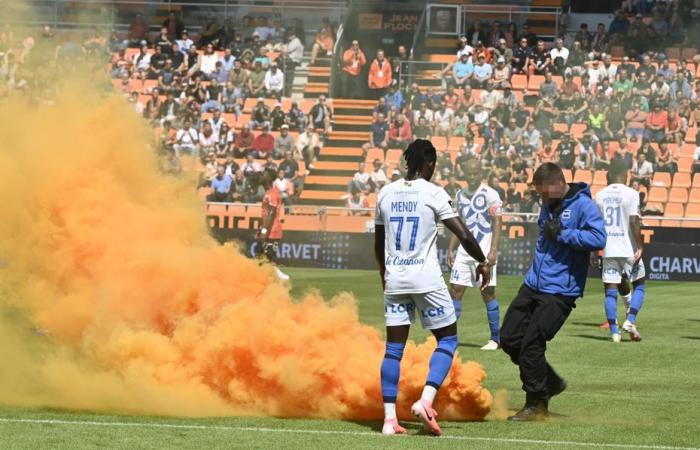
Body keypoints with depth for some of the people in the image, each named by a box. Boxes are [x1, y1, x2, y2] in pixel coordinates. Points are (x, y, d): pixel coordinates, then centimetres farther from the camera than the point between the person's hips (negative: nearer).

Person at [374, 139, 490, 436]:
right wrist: (482, 262, 7)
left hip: (394, 280, 5)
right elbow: (464, 236, -10)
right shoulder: (433, 194, -7)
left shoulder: (386, 194, 7)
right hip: (426, 279, -4)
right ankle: (425, 400, -10)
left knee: (394, 347, 6)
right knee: (447, 340, 9)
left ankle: (389, 418, -1)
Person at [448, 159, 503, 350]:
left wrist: (493, 251, -17)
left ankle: (495, 338, 6)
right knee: (455, 291, 2)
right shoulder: (460, 195, 12)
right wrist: (451, 249, 14)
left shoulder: (490, 195, -7)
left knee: (488, 293, -3)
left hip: (484, 251, -6)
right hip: (464, 251, 6)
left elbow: (497, 224, -10)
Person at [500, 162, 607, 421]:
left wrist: (562, 234, -21)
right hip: (533, 284, 9)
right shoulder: (548, 206, 14)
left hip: (560, 291, -9)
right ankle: (551, 383, 24)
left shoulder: (583, 205, -11)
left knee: (531, 344, -12)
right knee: (510, 338, 7)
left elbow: (598, 239, -23)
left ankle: (537, 405, 2)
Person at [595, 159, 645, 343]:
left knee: (611, 290, 4)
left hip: (608, 250, 3)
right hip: (628, 248, -3)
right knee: (639, 284, 12)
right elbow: (634, 222, -15)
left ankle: (614, 331, -1)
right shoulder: (631, 194, -7)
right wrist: (640, 247, -10)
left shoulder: (600, 195, 6)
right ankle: (630, 321, -5)